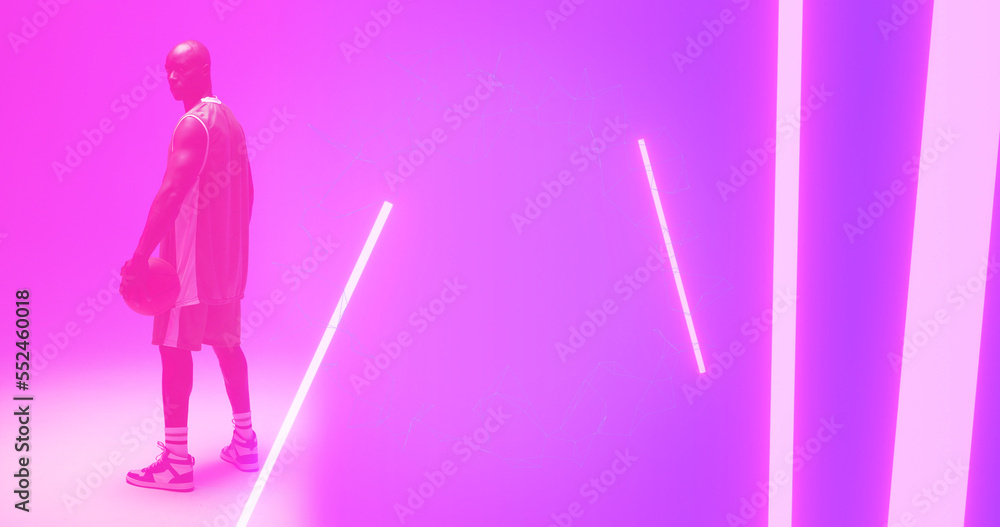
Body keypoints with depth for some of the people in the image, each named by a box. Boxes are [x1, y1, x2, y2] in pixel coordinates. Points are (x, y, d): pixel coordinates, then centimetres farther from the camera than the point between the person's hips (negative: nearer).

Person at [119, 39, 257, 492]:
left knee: (175, 349, -3)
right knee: (226, 344, 15)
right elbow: (246, 192, 18)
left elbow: (170, 195, -23)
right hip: (228, 260, 9)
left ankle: (176, 462, 1)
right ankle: (244, 442, 22)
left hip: (190, 260, -9)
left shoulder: (192, 125, -14)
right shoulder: (231, 122, 14)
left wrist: (139, 260, -24)